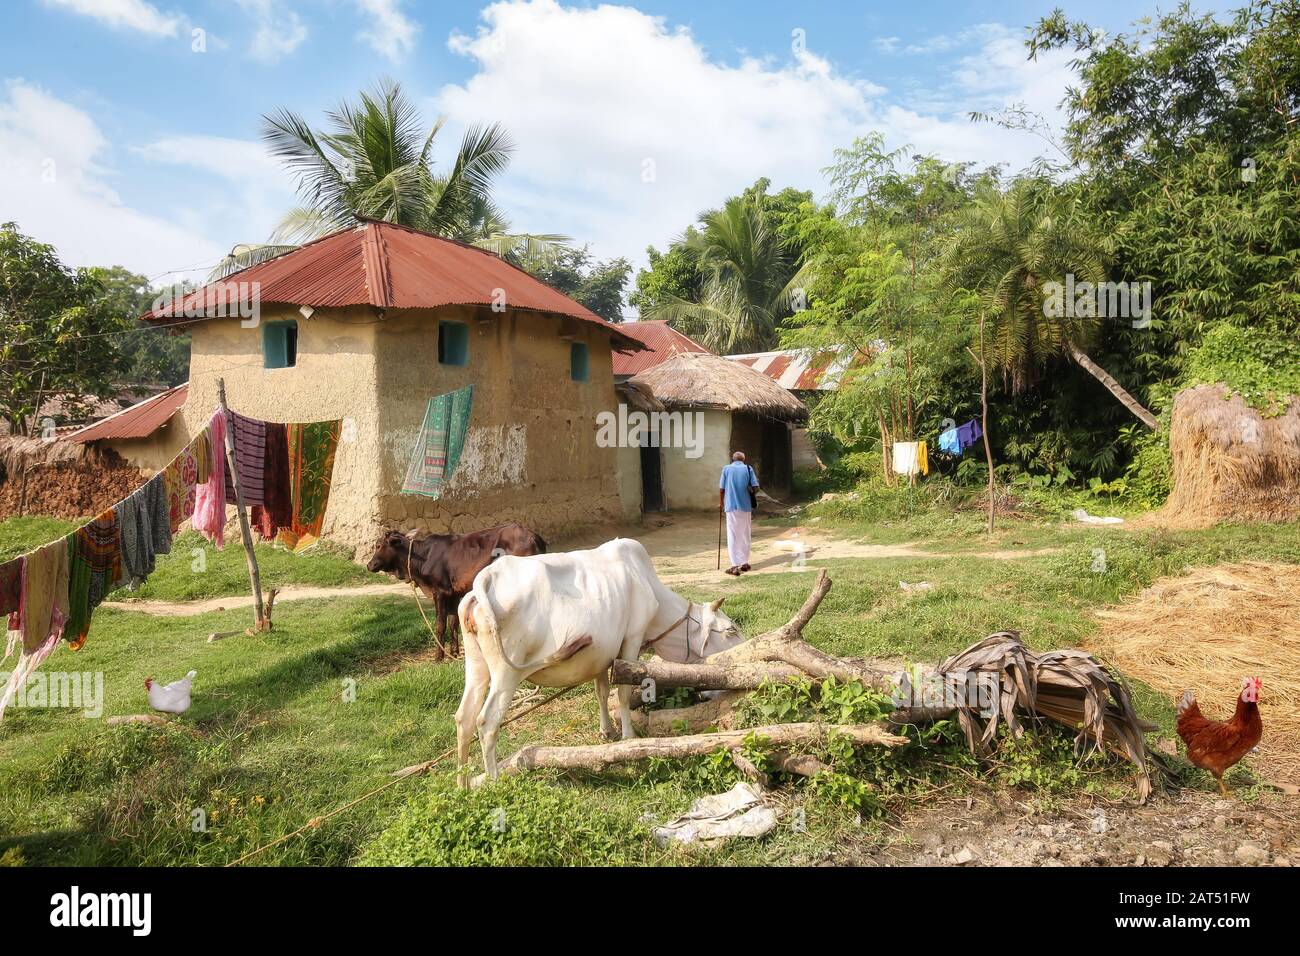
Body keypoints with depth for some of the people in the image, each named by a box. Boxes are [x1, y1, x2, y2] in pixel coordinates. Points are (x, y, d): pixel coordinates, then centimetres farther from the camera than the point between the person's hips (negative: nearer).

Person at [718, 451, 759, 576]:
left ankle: (735, 566, -7)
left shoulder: (727, 469, 1)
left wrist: (721, 503, 17)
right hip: (746, 506, 1)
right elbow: (755, 487, -3)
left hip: (731, 506, -1)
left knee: (732, 536, 1)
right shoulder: (748, 469, 3)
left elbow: (721, 488, 2)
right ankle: (745, 563, 23)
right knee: (745, 535, 16)